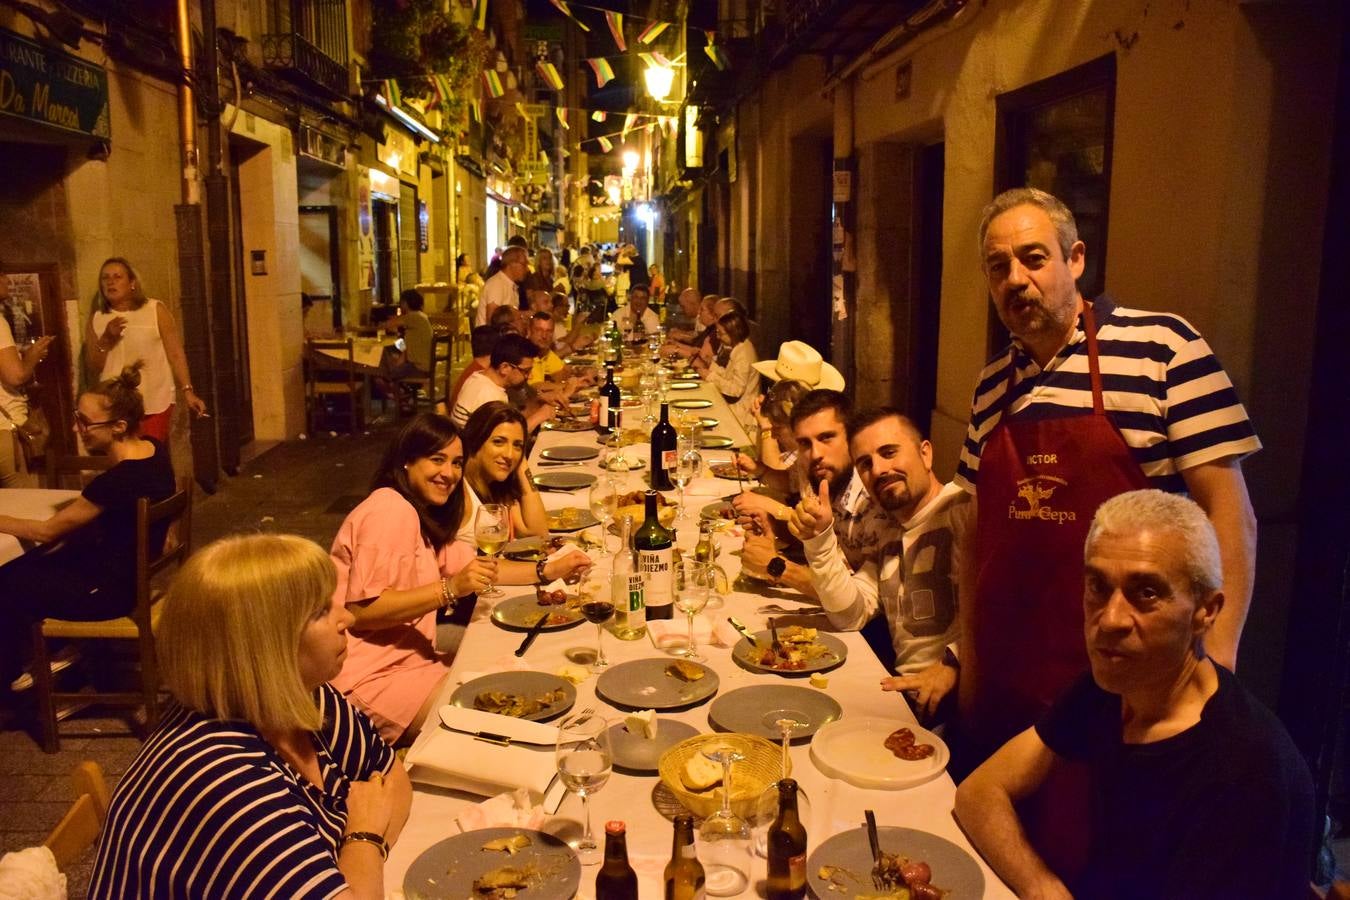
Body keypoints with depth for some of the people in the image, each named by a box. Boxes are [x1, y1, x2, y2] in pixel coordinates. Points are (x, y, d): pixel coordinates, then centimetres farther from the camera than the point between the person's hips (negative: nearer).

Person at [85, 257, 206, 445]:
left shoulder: (155, 310, 0)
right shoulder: (96, 320, 9)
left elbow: (176, 354, -3)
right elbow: (92, 369, 8)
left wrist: (187, 391, -11)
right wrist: (105, 340, -8)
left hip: (155, 404, -3)